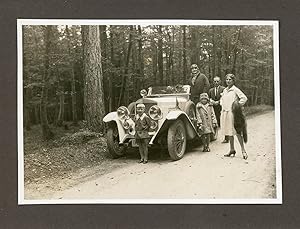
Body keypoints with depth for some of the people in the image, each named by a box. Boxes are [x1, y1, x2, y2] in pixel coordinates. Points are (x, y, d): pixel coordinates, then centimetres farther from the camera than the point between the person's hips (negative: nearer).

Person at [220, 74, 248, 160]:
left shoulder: (235, 90, -5)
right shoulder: (225, 90, 14)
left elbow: (244, 98, -12)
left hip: (232, 113, -6)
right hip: (224, 113, 6)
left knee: (237, 132, -8)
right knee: (229, 132, 10)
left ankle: (243, 151, -4)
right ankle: (232, 150, 20)